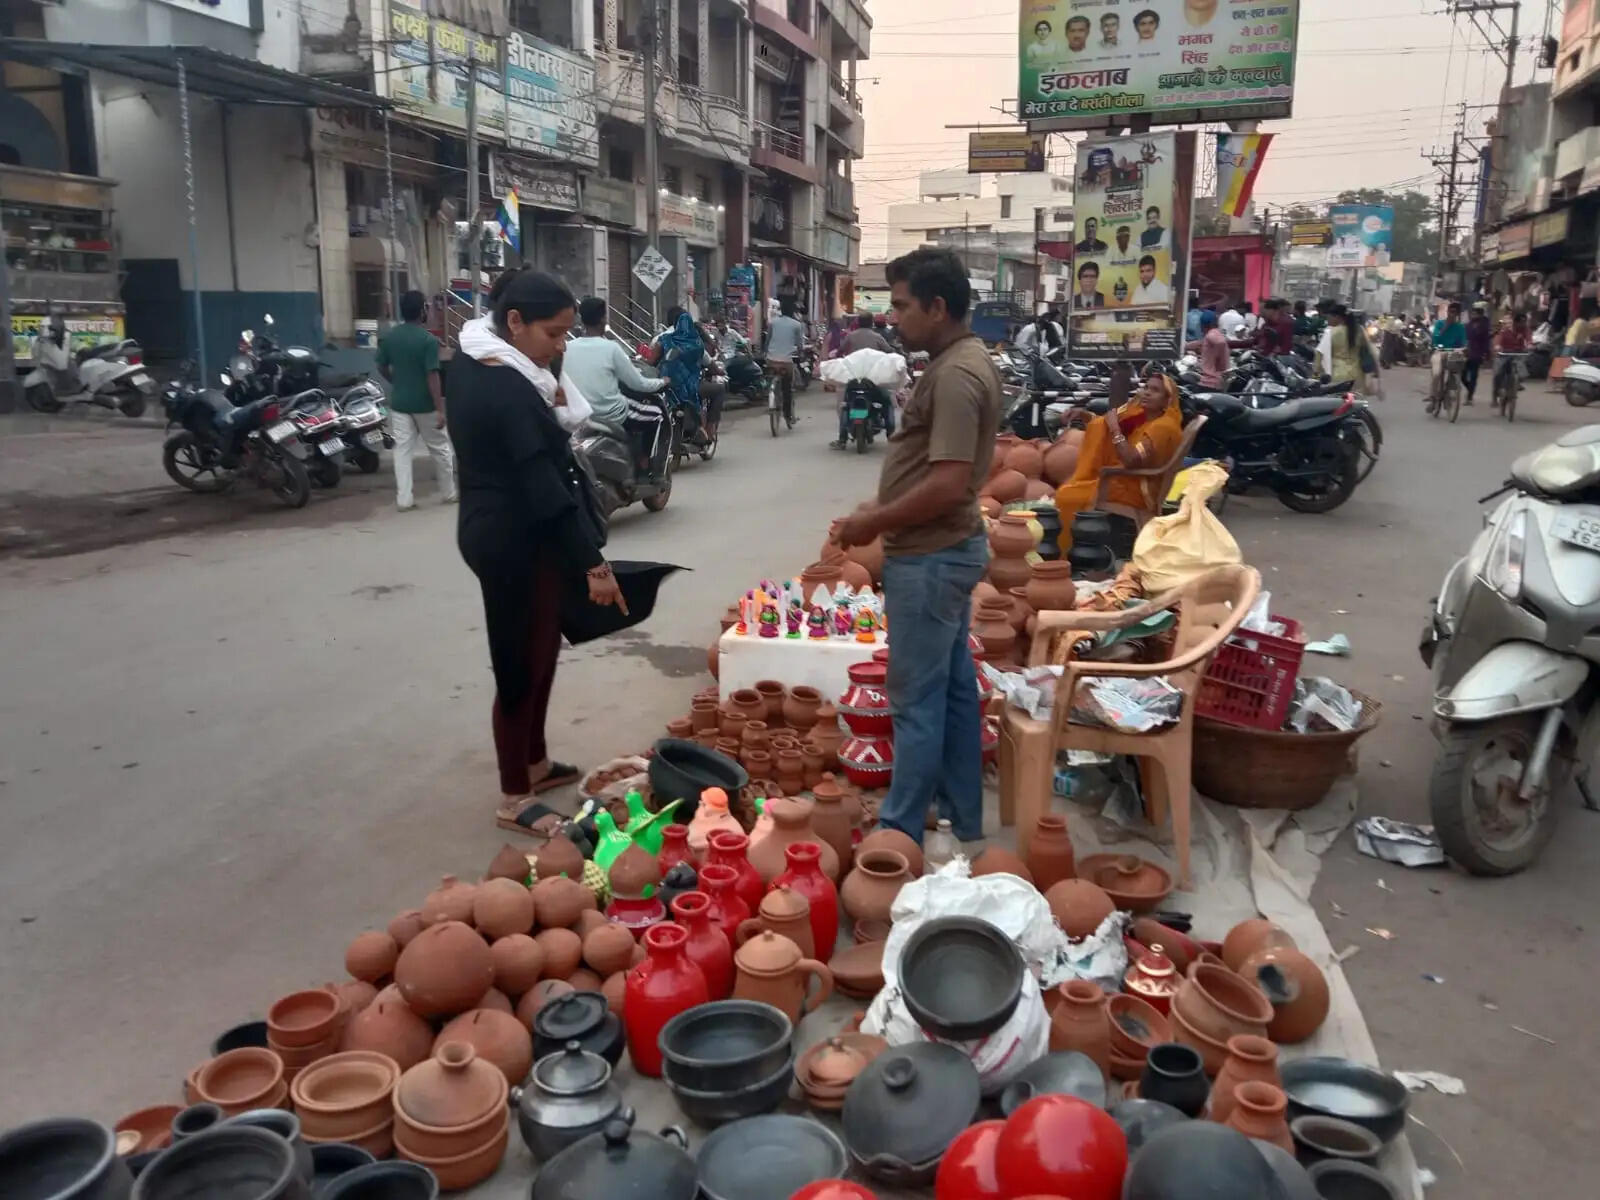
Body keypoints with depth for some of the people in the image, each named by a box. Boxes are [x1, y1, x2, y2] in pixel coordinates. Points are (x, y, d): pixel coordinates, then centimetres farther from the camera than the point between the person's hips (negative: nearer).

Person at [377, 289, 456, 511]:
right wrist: (440, 409, -17)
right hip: (424, 404, -4)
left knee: (402, 450, 6)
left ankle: (403, 499, 3)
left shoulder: (388, 336, 1)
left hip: (399, 402, 4)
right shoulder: (428, 340, -16)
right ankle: (449, 493, 21)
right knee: (440, 449, 11)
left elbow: (382, 367, 10)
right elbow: (432, 376, -19)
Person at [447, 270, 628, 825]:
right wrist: (593, 562, -27)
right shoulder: (507, 390, -24)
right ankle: (515, 796, 14)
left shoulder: (472, 363, 6)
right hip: (515, 541, -10)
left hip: (494, 529, 10)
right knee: (522, 663, 1)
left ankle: (535, 764, 35)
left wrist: (544, 401, 5)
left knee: (539, 649, 20)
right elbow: (543, 485, -27)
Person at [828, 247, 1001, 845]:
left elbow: (947, 485, -27)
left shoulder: (954, 375, -21)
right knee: (954, 686, 16)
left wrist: (873, 524, -16)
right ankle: (962, 818, 28)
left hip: (929, 557, -10)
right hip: (946, 550, 10)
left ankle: (899, 834, 9)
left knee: (917, 699, -2)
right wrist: (880, 506, 12)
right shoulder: (964, 360, 11)